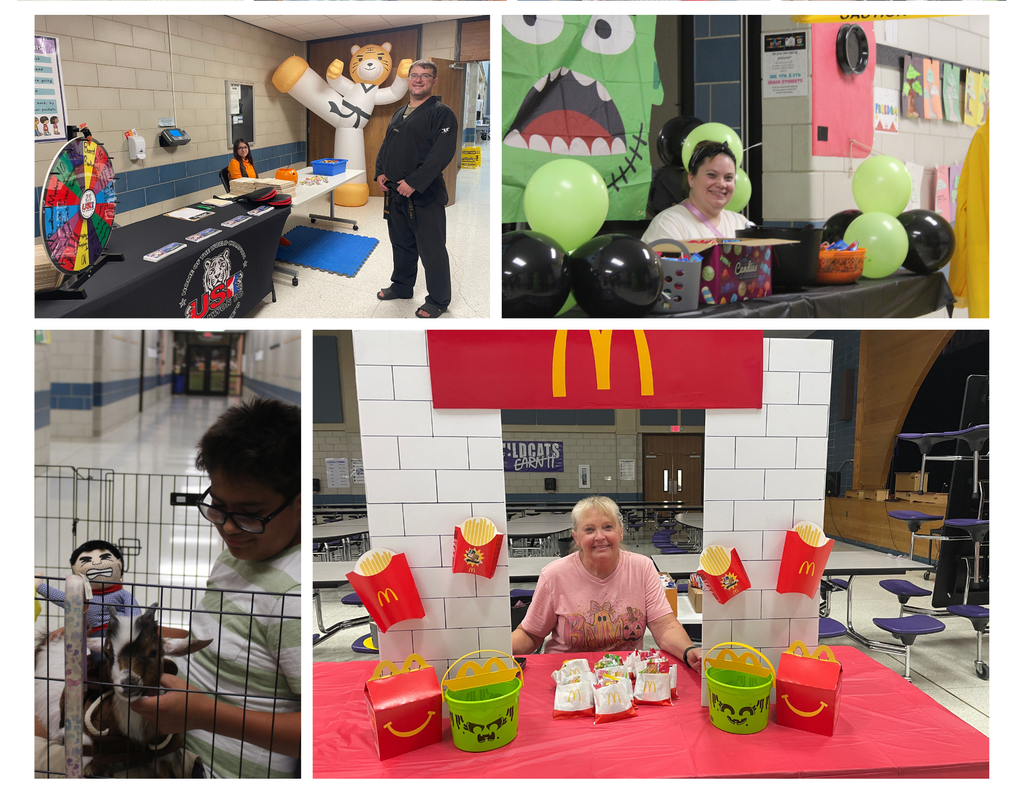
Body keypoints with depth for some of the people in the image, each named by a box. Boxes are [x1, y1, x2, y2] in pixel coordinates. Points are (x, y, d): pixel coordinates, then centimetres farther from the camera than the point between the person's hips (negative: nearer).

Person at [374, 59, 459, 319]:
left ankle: (438, 300, 8)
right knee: (401, 243, 19)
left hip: (425, 195, -8)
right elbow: (385, 146, 23)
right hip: (394, 193, 8)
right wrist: (381, 173, 3)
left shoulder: (442, 113, -8)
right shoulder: (399, 114, 18)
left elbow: (442, 153, -19)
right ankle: (402, 286, 35)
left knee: (431, 249, -3)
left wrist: (414, 183, -22)